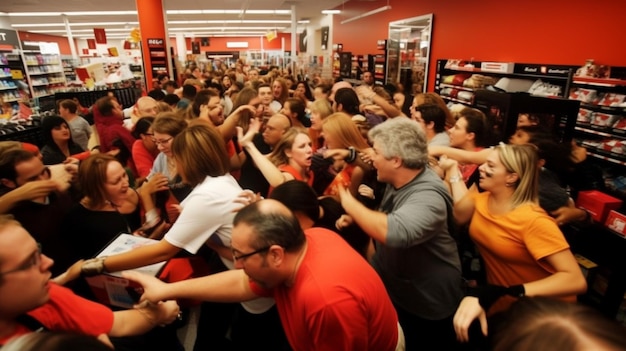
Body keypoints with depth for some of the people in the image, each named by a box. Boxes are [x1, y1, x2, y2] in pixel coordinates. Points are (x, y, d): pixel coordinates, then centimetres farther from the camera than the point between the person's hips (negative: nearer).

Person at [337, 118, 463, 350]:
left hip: (427, 301, -7)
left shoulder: (428, 195, -33)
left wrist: (350, 205, -34)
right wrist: (355, 217, -4)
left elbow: (394, 232, -50)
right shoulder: (398, 180, -4)